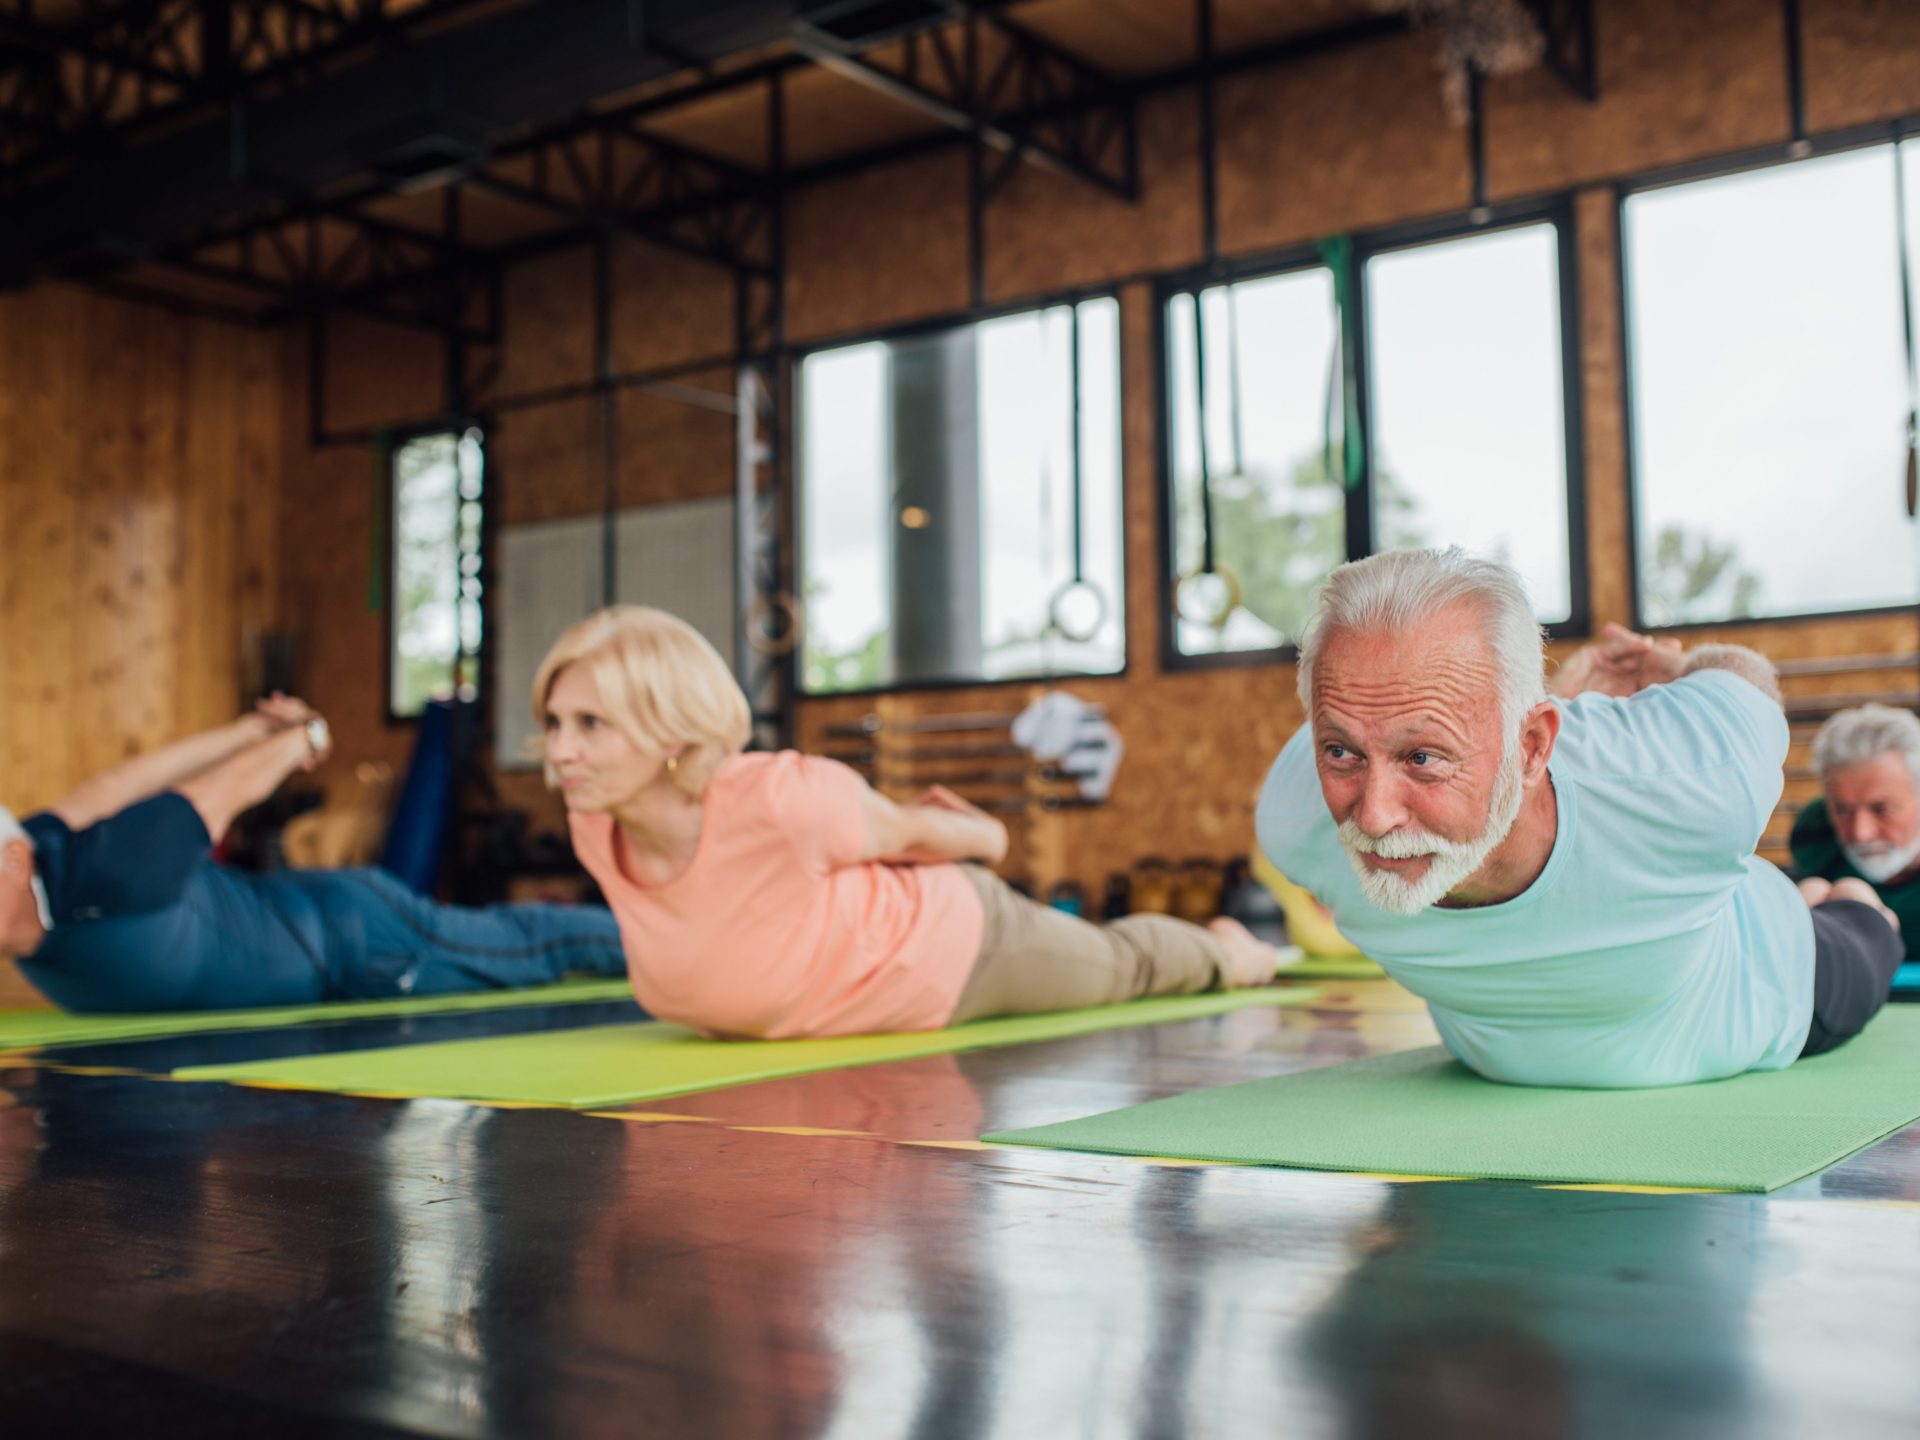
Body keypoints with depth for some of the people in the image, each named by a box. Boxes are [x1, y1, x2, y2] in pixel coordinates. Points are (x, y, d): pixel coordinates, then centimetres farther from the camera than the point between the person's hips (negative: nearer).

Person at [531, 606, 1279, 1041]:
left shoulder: (782, 800, -44)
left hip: (957, 946, -4)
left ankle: (1227, 949, 61)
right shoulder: (594, 831, -25)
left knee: (1120, 965, 27)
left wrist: (984, 837, -2)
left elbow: (907, 833, -21)